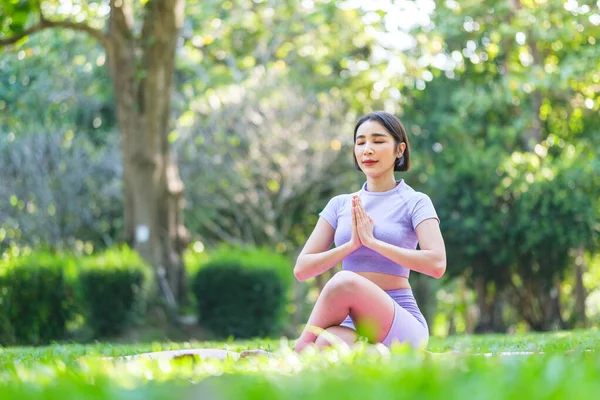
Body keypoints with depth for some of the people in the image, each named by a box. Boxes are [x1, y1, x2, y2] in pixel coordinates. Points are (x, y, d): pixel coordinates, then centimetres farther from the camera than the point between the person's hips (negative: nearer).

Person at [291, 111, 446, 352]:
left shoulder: (415, 203, 4)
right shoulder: (340, 205, 16)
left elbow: (436, 264, -13)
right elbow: (302, 269, 8)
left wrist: (372, 241, -11)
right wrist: (352, 244, -6)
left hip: (400, 322, -1)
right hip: (351, 323, 1)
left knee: (345, 281, -34)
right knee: (328, 344, -40)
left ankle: (299, 352, -19)